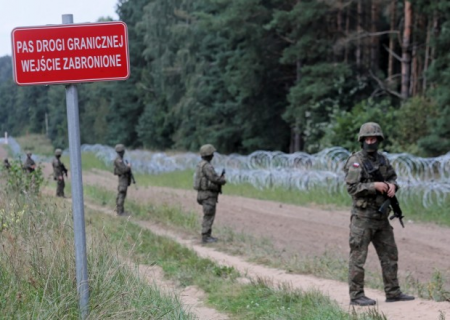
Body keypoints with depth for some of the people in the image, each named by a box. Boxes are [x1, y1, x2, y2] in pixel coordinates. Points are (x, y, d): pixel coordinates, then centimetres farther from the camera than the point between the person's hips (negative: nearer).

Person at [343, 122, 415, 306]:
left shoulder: (382, 159, 11)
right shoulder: (356, 161, -11)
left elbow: (392, 177, 17)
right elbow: (352, 187, -18)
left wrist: (391, 185, -5)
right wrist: (374, 186, -24)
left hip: (381, 216, 8)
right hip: (363, 216, -8)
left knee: (390, 254, 11)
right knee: (358, 257, -3)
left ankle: (393, 292, 19)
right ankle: (356, 296, 2)